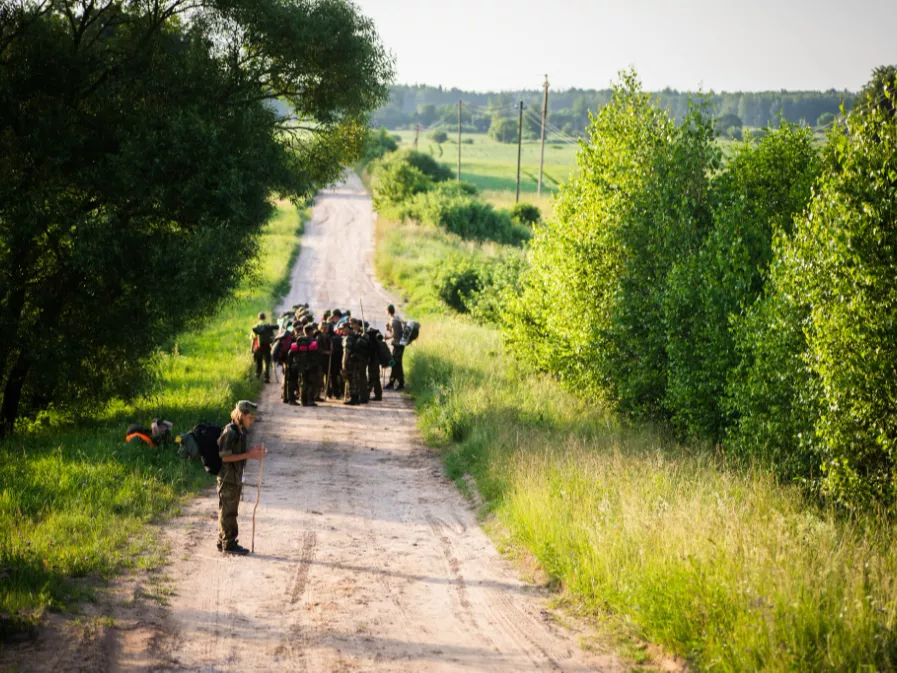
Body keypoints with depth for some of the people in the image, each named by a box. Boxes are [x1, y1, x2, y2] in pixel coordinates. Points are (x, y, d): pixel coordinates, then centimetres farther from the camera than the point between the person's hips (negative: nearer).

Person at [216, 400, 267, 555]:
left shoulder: (241, 432, 12)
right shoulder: (229, 432, -17)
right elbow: (224, 457, -21)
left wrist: (253, 454, 3)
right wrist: (248, 455, -22)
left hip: (236, 478, 9)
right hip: (228, 478, -9)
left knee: (229, 511, 13)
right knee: (228, 511, -3)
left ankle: (223, 543, 20)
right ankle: (229, 544, 2)